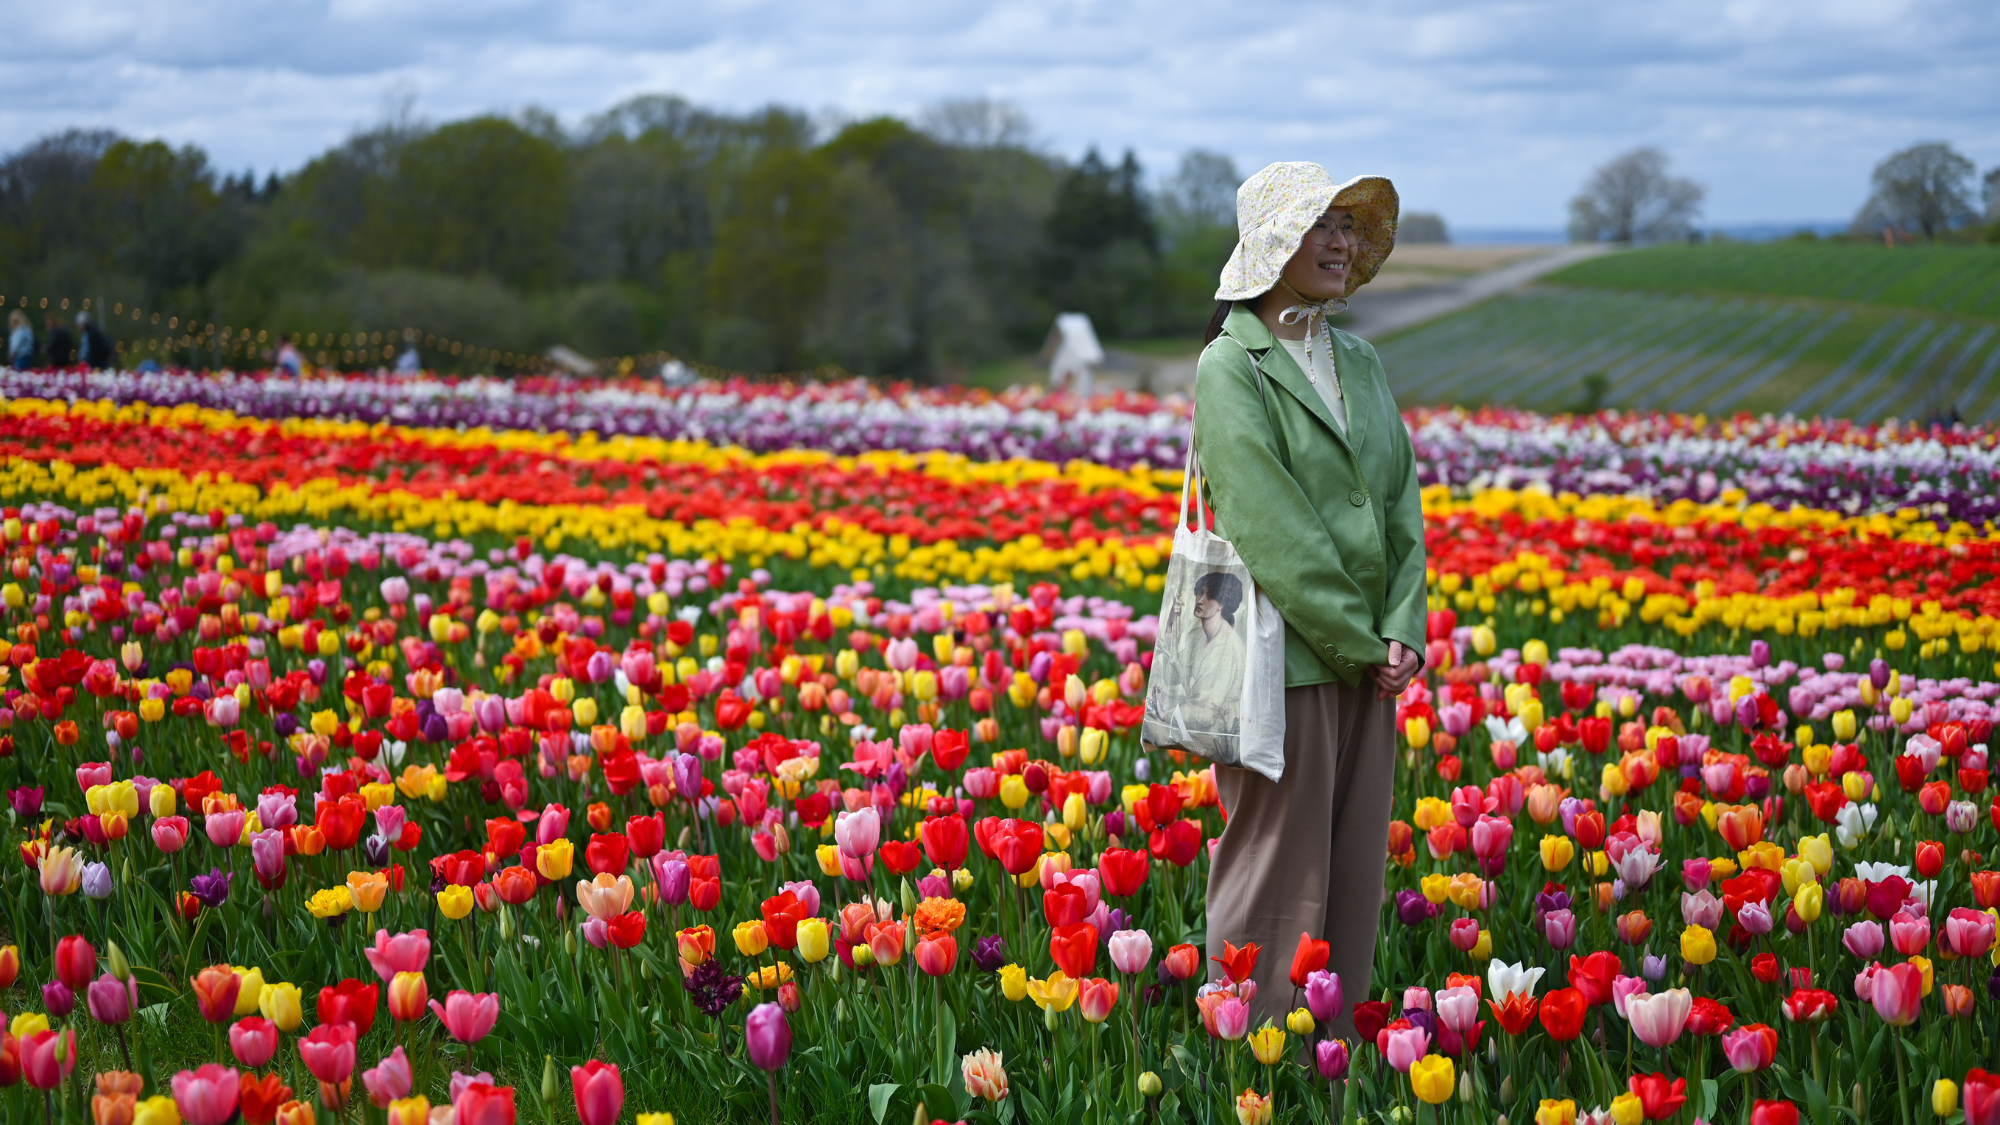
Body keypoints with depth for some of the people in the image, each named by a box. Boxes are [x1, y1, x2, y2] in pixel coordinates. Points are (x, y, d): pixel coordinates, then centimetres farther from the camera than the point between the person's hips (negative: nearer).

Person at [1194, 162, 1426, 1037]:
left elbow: (1402, 505, 8)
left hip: (1365, 661, 7)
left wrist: (1402, 629, -6)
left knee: (1354, 885, 11)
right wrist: (1359, 642, -13)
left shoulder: (1360, 363, 13)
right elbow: (1272, 530, -15)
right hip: (1284, 662, -7)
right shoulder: (1232, 368, -9)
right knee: (1278, 892, -1)